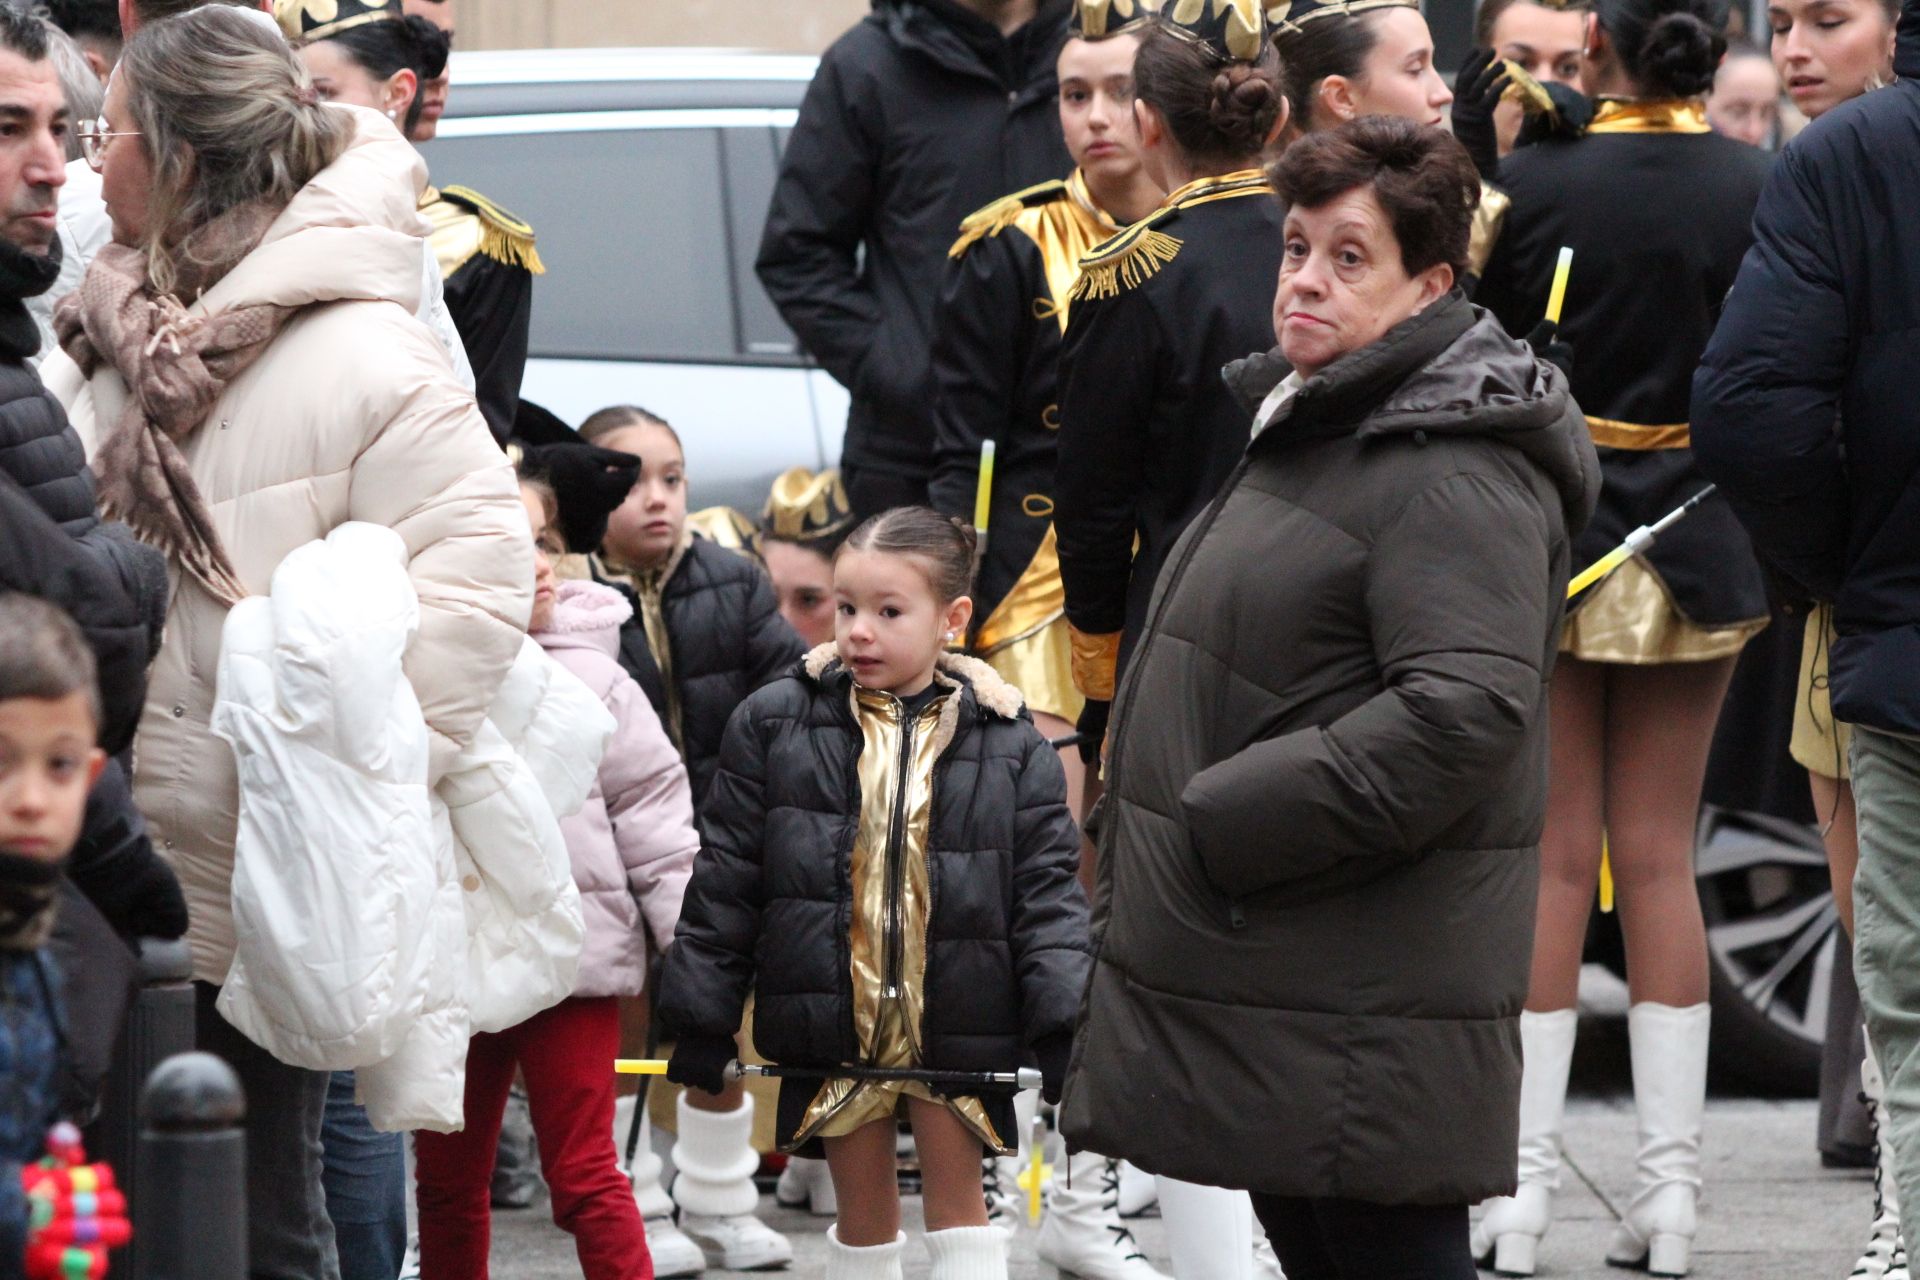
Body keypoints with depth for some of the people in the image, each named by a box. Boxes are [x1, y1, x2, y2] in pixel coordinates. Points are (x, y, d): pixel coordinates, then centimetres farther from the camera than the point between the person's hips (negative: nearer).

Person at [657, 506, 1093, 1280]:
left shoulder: (1008, 745, -2)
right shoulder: (773, 725, 0)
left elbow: (1047, 892, -2)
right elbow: (725, 880, 2)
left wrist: (1063, 1028, -13)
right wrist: (701, 1021, 0)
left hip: (953, 1027, -1)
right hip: (833, 1018, 1)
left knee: (957, 1204, 2)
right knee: (862, 1216, 10)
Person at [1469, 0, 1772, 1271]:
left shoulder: (1528, 182, -13)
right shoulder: (1760, 189, -6)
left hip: (1543, 542, -2)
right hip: (1698, 552, 2)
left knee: (1550, 857, 4)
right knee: (1660, 856, 10)